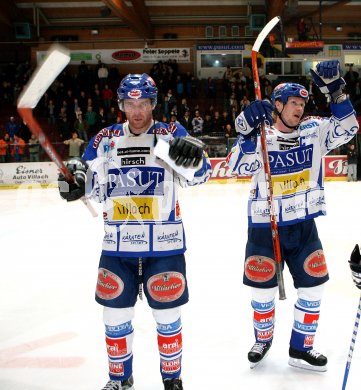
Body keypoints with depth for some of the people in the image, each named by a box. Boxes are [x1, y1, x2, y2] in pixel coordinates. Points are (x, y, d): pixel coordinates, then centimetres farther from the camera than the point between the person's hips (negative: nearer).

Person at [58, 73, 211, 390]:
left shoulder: (171, 134, -2)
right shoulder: (105, 140, 6)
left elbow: (199, 174, -12)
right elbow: (94, 187, 10)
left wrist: (192, 155, -35)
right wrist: (77, 180, -13)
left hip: (164, 245, -3)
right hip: (118, 245, 3)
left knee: (167, 316, 8)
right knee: (115, 315, 12)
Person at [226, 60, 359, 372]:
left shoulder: (314, 131, 0)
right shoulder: (259, 136, -8)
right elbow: (239, 166, -21)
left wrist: (335, 91, -20)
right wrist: (248, 132, -33)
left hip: (304, 224, 3)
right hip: (264, 226, -3)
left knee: (312, 287, 7)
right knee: (263, 290, 8)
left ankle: (300, 349, 24)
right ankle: (263, 340, 34)